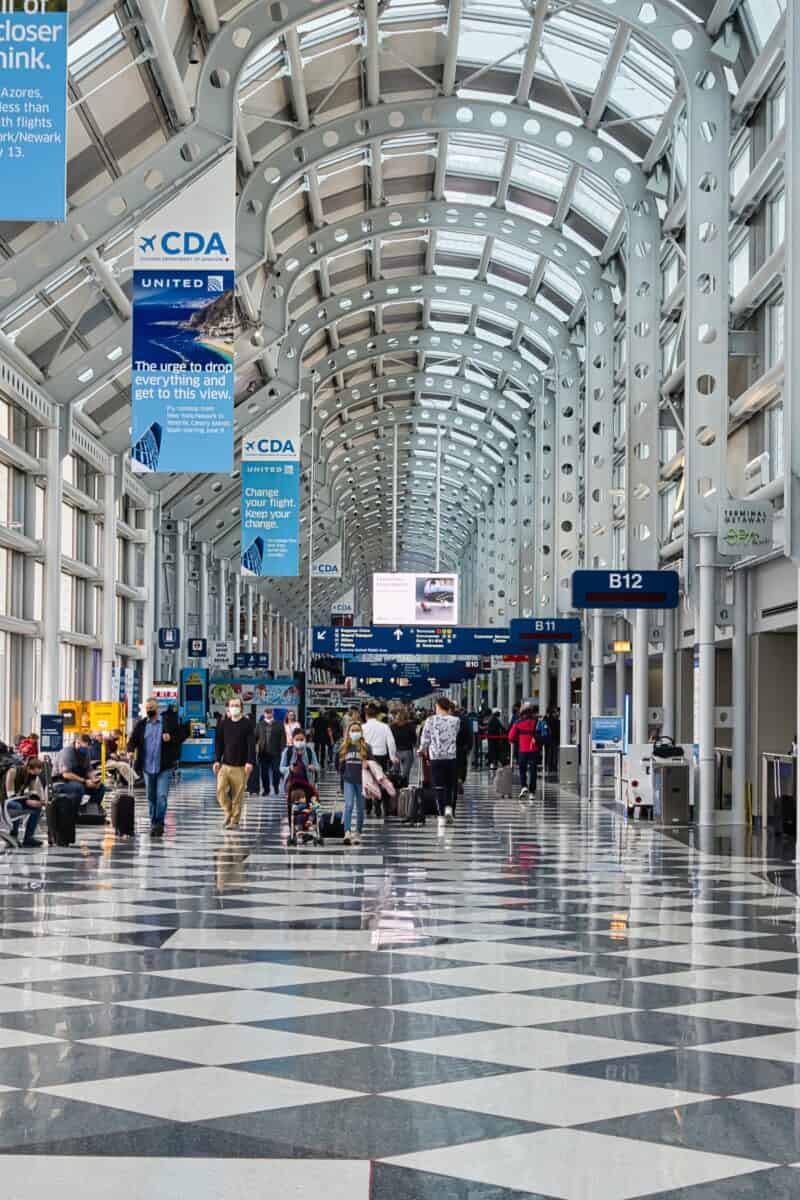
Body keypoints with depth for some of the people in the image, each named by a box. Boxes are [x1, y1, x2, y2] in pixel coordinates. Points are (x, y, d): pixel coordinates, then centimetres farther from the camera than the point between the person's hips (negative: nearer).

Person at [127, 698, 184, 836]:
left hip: (164, 767, -3)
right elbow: (132, 739, 5)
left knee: (161, 796, -12)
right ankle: (154, 824, 22)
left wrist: (171, 738, -18)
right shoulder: (141, 724, 7)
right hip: (147, 767, 3)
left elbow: (180, 737, 2)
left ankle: (159, 823, -7)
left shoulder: (169, 721, -1)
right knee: (151, 797, 11)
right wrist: (131, 750, -15)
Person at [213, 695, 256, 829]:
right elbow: (219, 743, 12)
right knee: (220, 791, -9)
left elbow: (251, 745, -7)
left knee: (237, 795, -1)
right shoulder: (223, 724, 8)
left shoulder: (247, 725, -2)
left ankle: (235, 820, 10)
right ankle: (228, 813, 12)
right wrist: (217, 760, 4)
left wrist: (250, 762, -17)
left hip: (240, 766, -3)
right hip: (225, 765, 3)